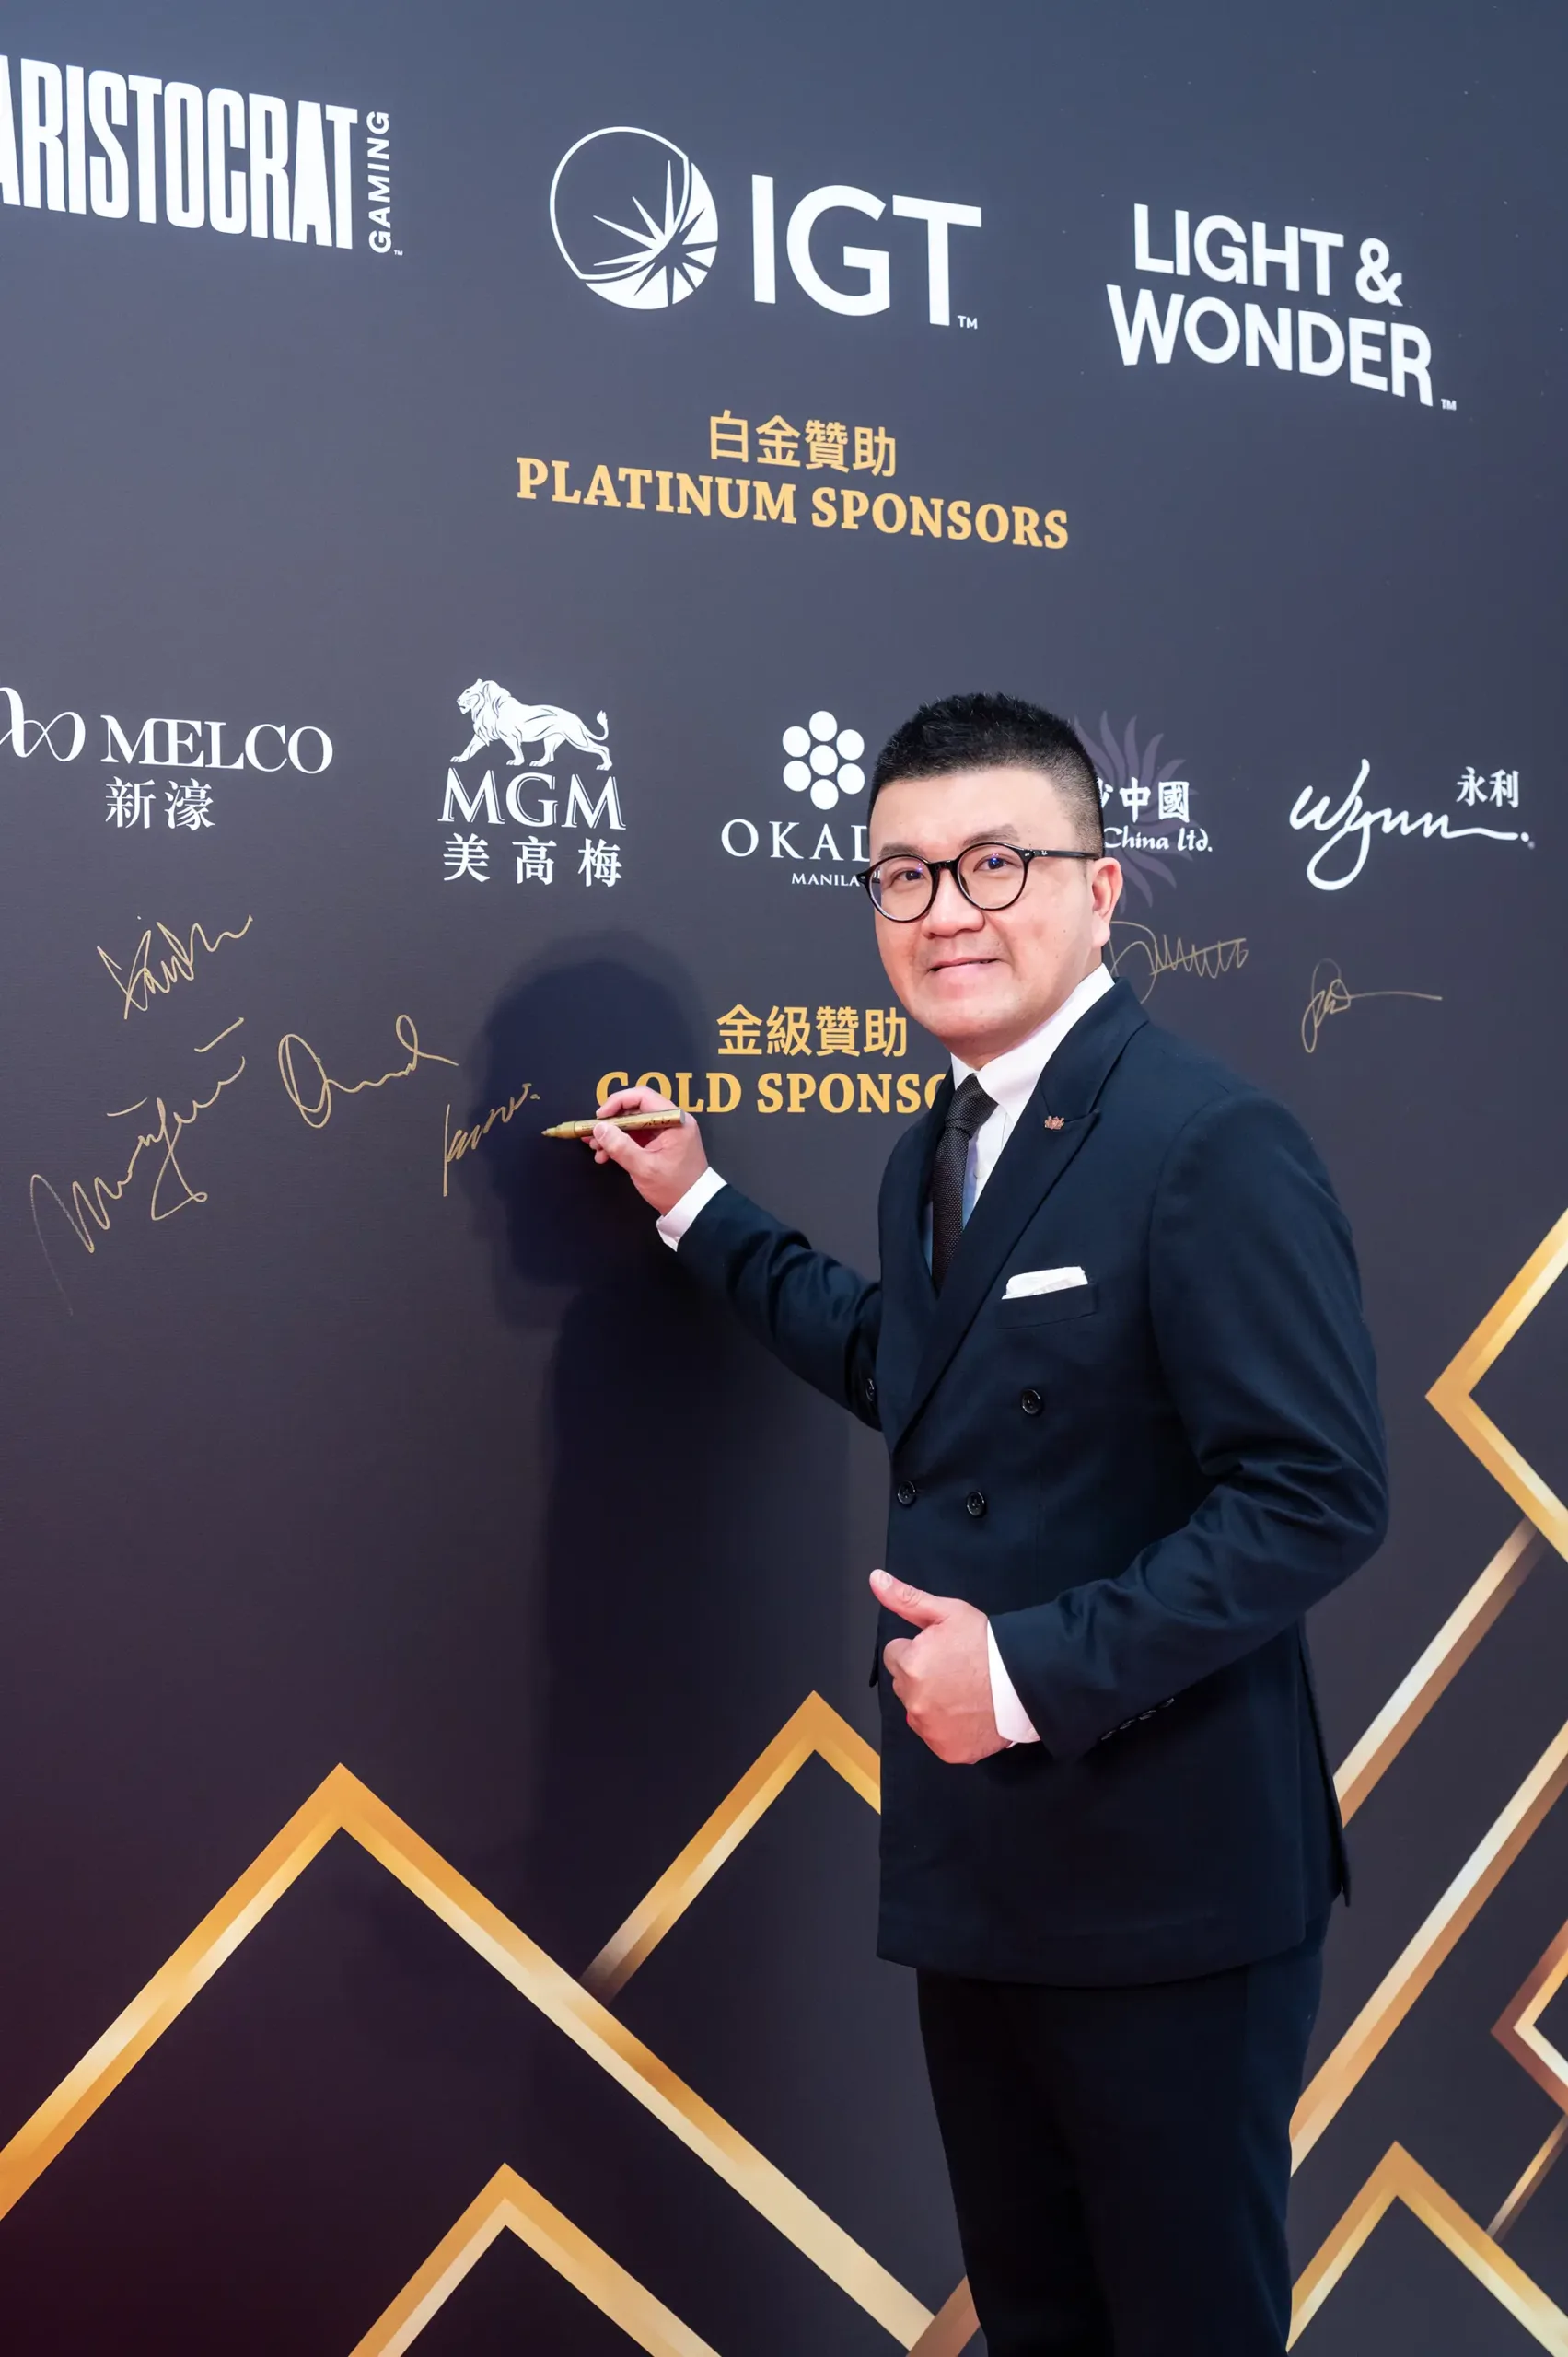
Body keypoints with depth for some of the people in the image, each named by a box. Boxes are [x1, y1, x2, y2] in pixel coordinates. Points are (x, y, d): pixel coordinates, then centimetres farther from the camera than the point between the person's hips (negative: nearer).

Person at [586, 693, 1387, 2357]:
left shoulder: (1210, 1144, -18)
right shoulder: (934, 1155, 11)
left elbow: (1317, 1493, -22)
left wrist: (1038, 1666, -23)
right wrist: (699, 1209, 26)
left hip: (1163, 1879, -8)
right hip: (976, 1862, 9)